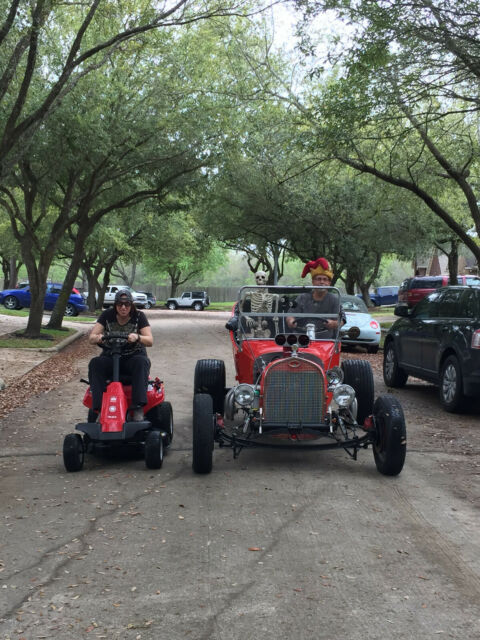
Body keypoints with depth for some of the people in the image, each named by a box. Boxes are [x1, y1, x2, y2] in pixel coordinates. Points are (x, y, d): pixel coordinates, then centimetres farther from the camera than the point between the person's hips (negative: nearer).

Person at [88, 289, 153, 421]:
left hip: (133, 357, -1)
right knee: (95, 363, -29)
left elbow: (150, 341, -11)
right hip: (110, 357, 2)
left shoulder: (139, 316, -2)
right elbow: (91, 338, -4)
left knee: (142, 362, -35)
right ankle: (100, 408, -37)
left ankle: (138, 407, -42)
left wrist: (137, 337, -35)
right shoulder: (107, 315, 2)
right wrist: (98, 338, -30)